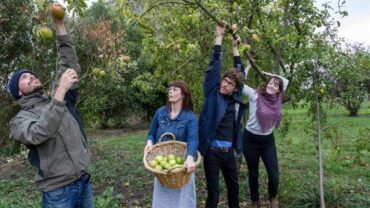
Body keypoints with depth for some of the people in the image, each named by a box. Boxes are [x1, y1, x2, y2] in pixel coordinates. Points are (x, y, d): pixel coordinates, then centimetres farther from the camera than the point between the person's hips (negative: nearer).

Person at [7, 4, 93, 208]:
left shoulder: (59, 98, 11)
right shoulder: (20, 120, -3)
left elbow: (69, 66, 5)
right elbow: (38, 134, -25)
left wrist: (59, 25, 0)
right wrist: (61, 90, -28)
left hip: (84, 181, 5)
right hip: (58, 191, -4)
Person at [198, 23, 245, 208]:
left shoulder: (236, 98, 4)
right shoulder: (213, 93, -5)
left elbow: (240, 71, 15)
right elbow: (214, 66, -9)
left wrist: (235, 47, 17)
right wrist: (219, 37, -6)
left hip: (229, 152, 5)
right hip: (212, 151, -4)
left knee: (234, 189, 20)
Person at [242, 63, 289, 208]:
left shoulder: (278, 99, -2)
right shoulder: (255, 95, -12)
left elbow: (286, 81, 13)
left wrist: (267, 73, 7)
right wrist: (249, 66, -9)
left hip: (268, 140, 3)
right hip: (251, 139, -3)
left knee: (274, 175, -1)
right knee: (253, 174, 11)